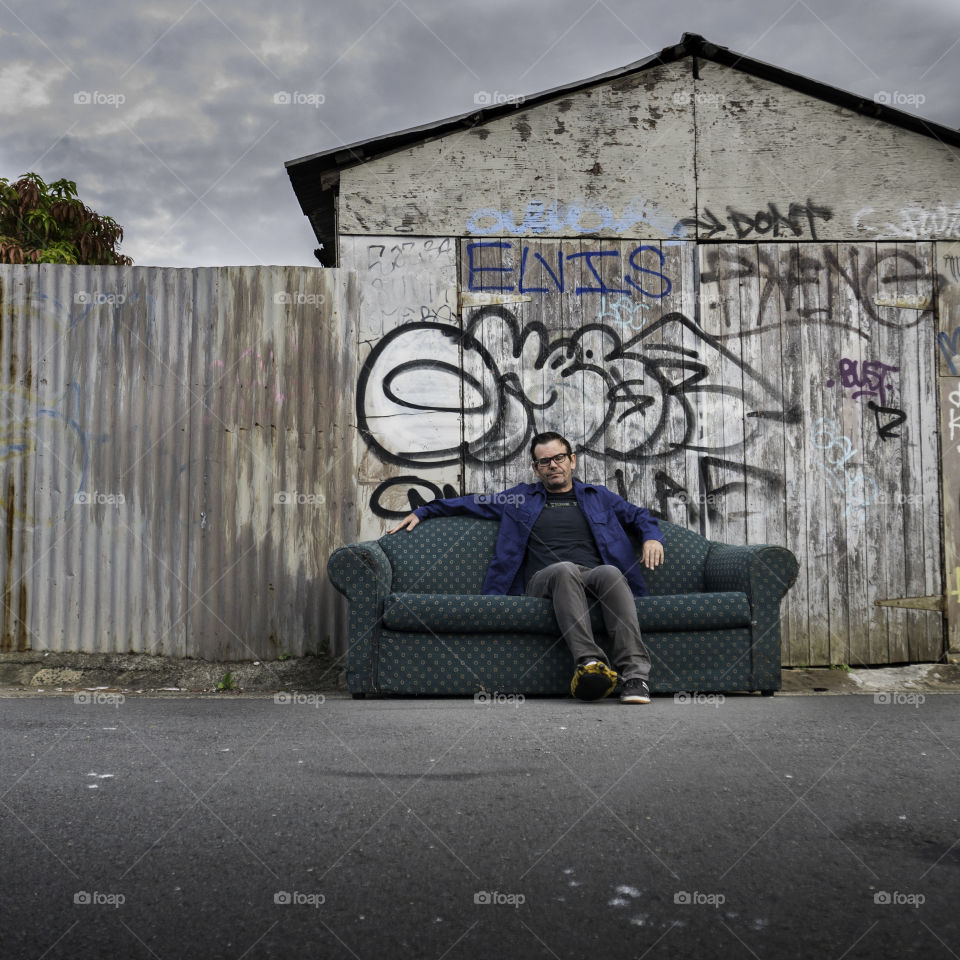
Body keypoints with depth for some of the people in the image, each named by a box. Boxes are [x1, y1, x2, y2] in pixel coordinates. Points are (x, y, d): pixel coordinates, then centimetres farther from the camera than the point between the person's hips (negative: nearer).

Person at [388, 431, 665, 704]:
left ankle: (635, 673, -48)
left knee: (610, 572, -37)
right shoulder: (520, 498, 27)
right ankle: (589, 661, -52)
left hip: (594, 577, 1)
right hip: (543, 580, -1)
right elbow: (470, 503, 31)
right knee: (566, 569, -38)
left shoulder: (598, 496, 29)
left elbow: (640, 515, 32)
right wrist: (422, 511, 24)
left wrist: (652, 536, 9)